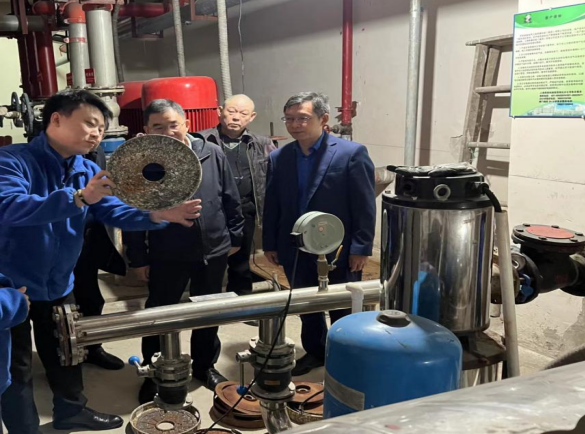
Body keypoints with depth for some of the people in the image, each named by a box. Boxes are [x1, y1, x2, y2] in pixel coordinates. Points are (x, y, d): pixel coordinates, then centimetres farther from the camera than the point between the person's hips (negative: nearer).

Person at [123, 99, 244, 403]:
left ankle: (205, 366, 38)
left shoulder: (212, 154, -5)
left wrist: (234, 236, 7)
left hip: (213, 251, 3)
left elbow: (230, 199, 4)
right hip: (166, 256, -2)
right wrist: (138, 258, -5)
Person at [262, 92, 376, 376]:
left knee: (343, 311, 12)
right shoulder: (278, 158, 3)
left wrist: (361, 247, -13)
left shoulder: (352, 153, -11)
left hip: (338, 251, -4)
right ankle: (314, 352, 39)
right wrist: (269, 244, 7)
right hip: (296, 252, 4)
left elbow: (364, 206, -11)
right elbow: (271, 205, 7)